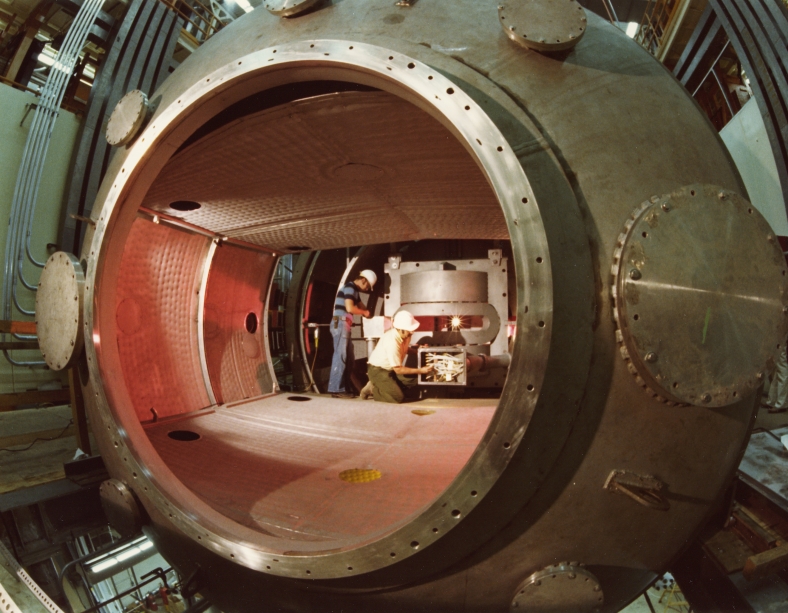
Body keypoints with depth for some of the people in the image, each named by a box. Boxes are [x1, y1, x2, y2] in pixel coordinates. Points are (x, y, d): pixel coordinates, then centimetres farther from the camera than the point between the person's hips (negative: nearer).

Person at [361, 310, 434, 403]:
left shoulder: (405, 334, -8)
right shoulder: (392, 342, -31)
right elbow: (398, 369, -24)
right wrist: (420, 370, -21)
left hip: (391, 369, 8)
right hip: (377, 370, -8)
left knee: (415, 380, -9)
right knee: (398, 397, -20)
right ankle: (372, 389, 1)